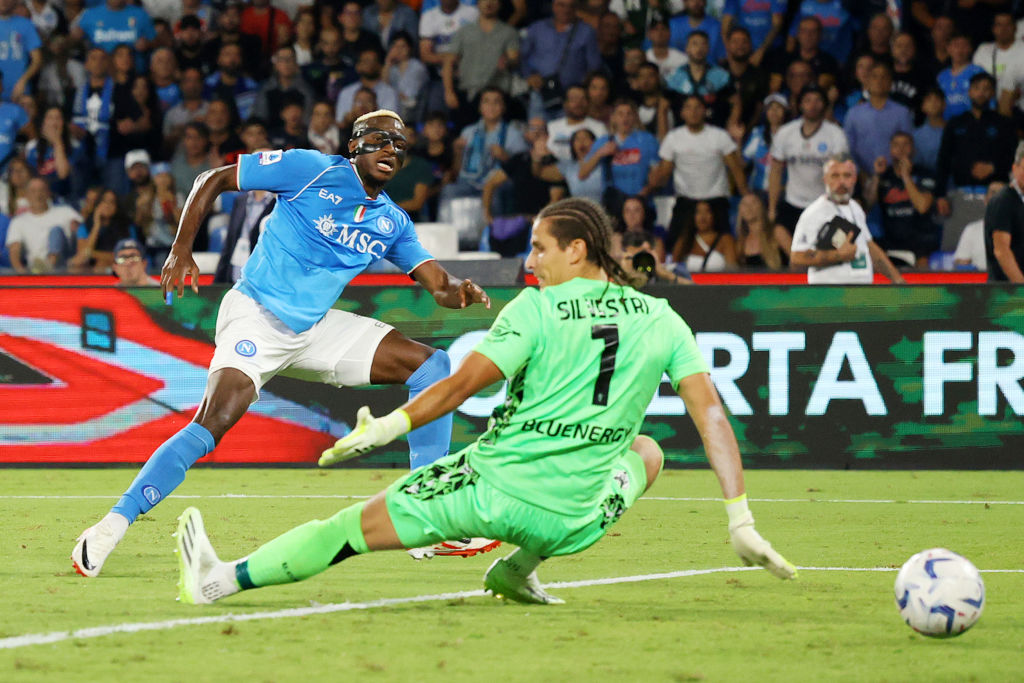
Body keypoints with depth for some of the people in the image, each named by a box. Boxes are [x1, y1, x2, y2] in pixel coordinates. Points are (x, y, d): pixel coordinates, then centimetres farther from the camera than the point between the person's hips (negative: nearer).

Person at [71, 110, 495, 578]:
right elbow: (212, 181, -5)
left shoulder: (392, 222, 9)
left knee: (430, 365, 0)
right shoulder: (312, 170, -8)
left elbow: (438, 285, 4)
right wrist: (181, 250, -15)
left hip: (315, 328, 7)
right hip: (257, 315, -7)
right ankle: (113, 526, -23)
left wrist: (460, 292, -20)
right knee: (212, 424, -27)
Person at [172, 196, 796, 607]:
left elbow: (460, 387, -8)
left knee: (357, 524, 15)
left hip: (489, 490, -2)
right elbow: (711, 414, -1)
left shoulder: (536, 309, -5)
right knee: (646, 451, 32)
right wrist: (741, 521, -1)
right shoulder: (662, 322, 4)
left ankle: (222, 580, 18)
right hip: (573, 522, 2)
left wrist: (381, 430, 2)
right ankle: (524, 566, 23)